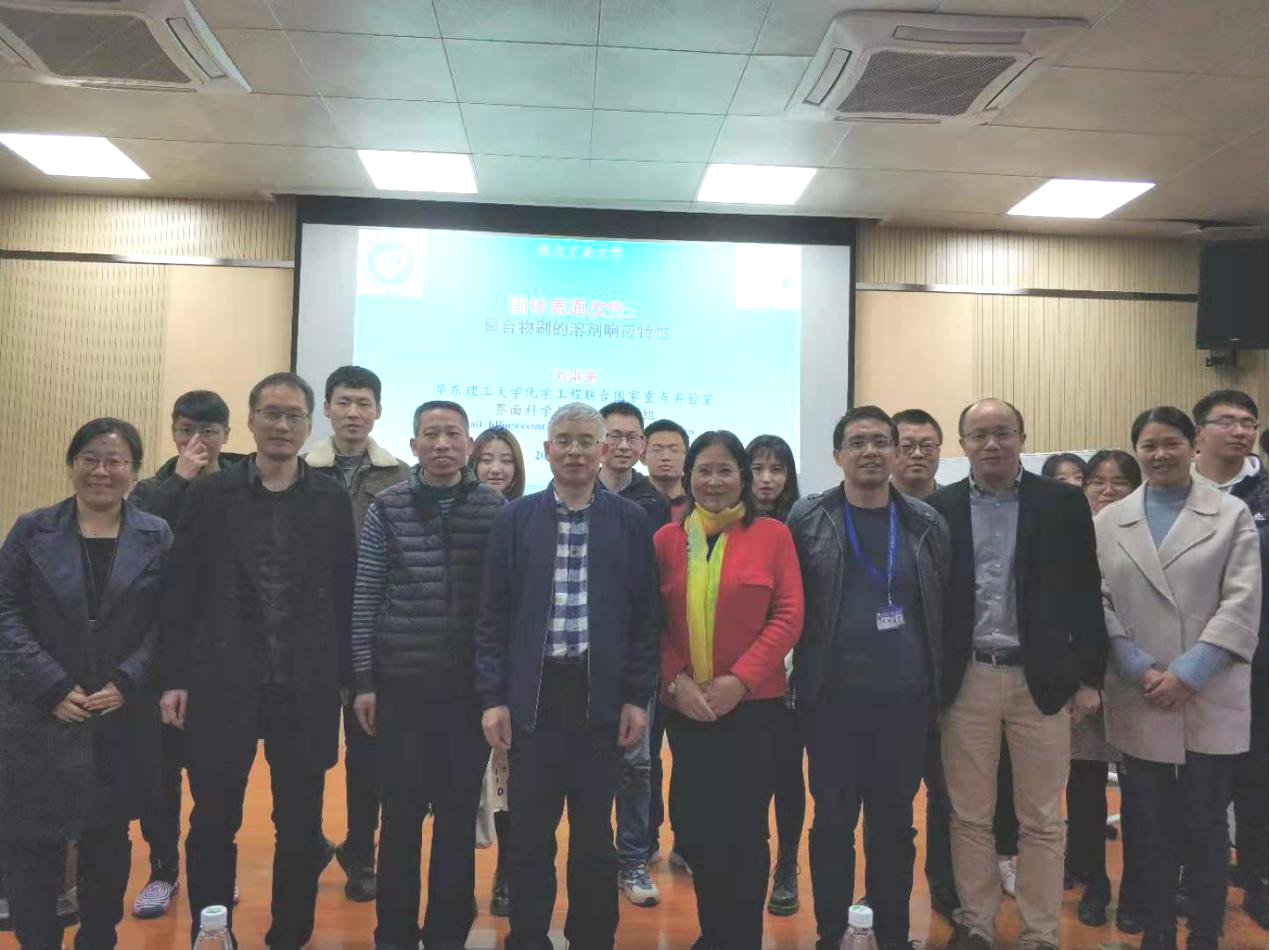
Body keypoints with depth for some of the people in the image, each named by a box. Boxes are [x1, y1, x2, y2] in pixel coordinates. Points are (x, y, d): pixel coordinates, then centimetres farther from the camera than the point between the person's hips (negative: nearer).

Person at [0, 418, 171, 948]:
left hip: (124, 718, 1)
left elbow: (166, 622, -1)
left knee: (108, 841, 13)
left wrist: (125, 683, -13)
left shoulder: (157, 538, 2)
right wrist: (51, 687, -12)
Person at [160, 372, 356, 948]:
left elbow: (345, 595, 3)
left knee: (300, 828, 11)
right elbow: (180, 591, 3)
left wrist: (344, 679, 1)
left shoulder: (332, 500, 2)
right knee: (213, 825, 7)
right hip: (222, 684, 0)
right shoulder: (209, 494, 3)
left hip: (306, 688, 1)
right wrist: (175, 677, -2)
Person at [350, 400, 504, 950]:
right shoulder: (386, 509, -1)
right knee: (402, 812, 9)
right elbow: (365, 600, 1)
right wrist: (364, 680, -1)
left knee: (460, 814, 9)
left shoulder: (495, 508, 0)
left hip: (473, 685, 1)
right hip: (403, 682, 0)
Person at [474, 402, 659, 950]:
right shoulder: (516, 519, 3)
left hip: (600, 695, 0)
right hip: (533, 694, 0)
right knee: (530, 831, 8)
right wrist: (492, 696, -2)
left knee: (594, 831, 10)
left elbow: (644, 617, 3)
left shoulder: (630, 522, 2)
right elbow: (493, 614, 3)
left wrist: (638, 697, -2)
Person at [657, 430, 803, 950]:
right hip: (685, 707, 2)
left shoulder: (772, 534, -1)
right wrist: (676, 681, -9)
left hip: (753, 704, -2)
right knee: (695, 827, 9)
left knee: (745, 827, 6)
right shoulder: (666, 538, 5)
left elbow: (788, 616, -6)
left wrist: (738, 680, -14)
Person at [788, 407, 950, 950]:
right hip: (831, 697, -1)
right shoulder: (807, 519, -2)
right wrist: (799, 674, -3)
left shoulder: (927, 524, 3)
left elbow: (944, 608, 7)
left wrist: (939, 686, 5)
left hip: (905, 698, 2)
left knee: (894, 822, 12)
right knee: (832, 821, 8)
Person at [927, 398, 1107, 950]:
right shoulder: (939, 508, 2)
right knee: (969, 817, 10)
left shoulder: (1063, 503, 1)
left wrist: (1089, 677, -1)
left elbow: (1085, 594, 2)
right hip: (965, 681, 1)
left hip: (1042, 680, 0)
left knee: (1041, 820, 8)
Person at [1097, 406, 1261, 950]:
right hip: (1138, 703, 1)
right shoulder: (1107, 522, 7)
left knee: (1205, 827, 7)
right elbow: (1098, 606, 2)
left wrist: (1187, 673, -13)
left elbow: (1242, 604, -5)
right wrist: (1141, 671, -11)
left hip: (1211, 701, -1)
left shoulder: (1232, 514, 4)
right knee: (1151, 827, 10)